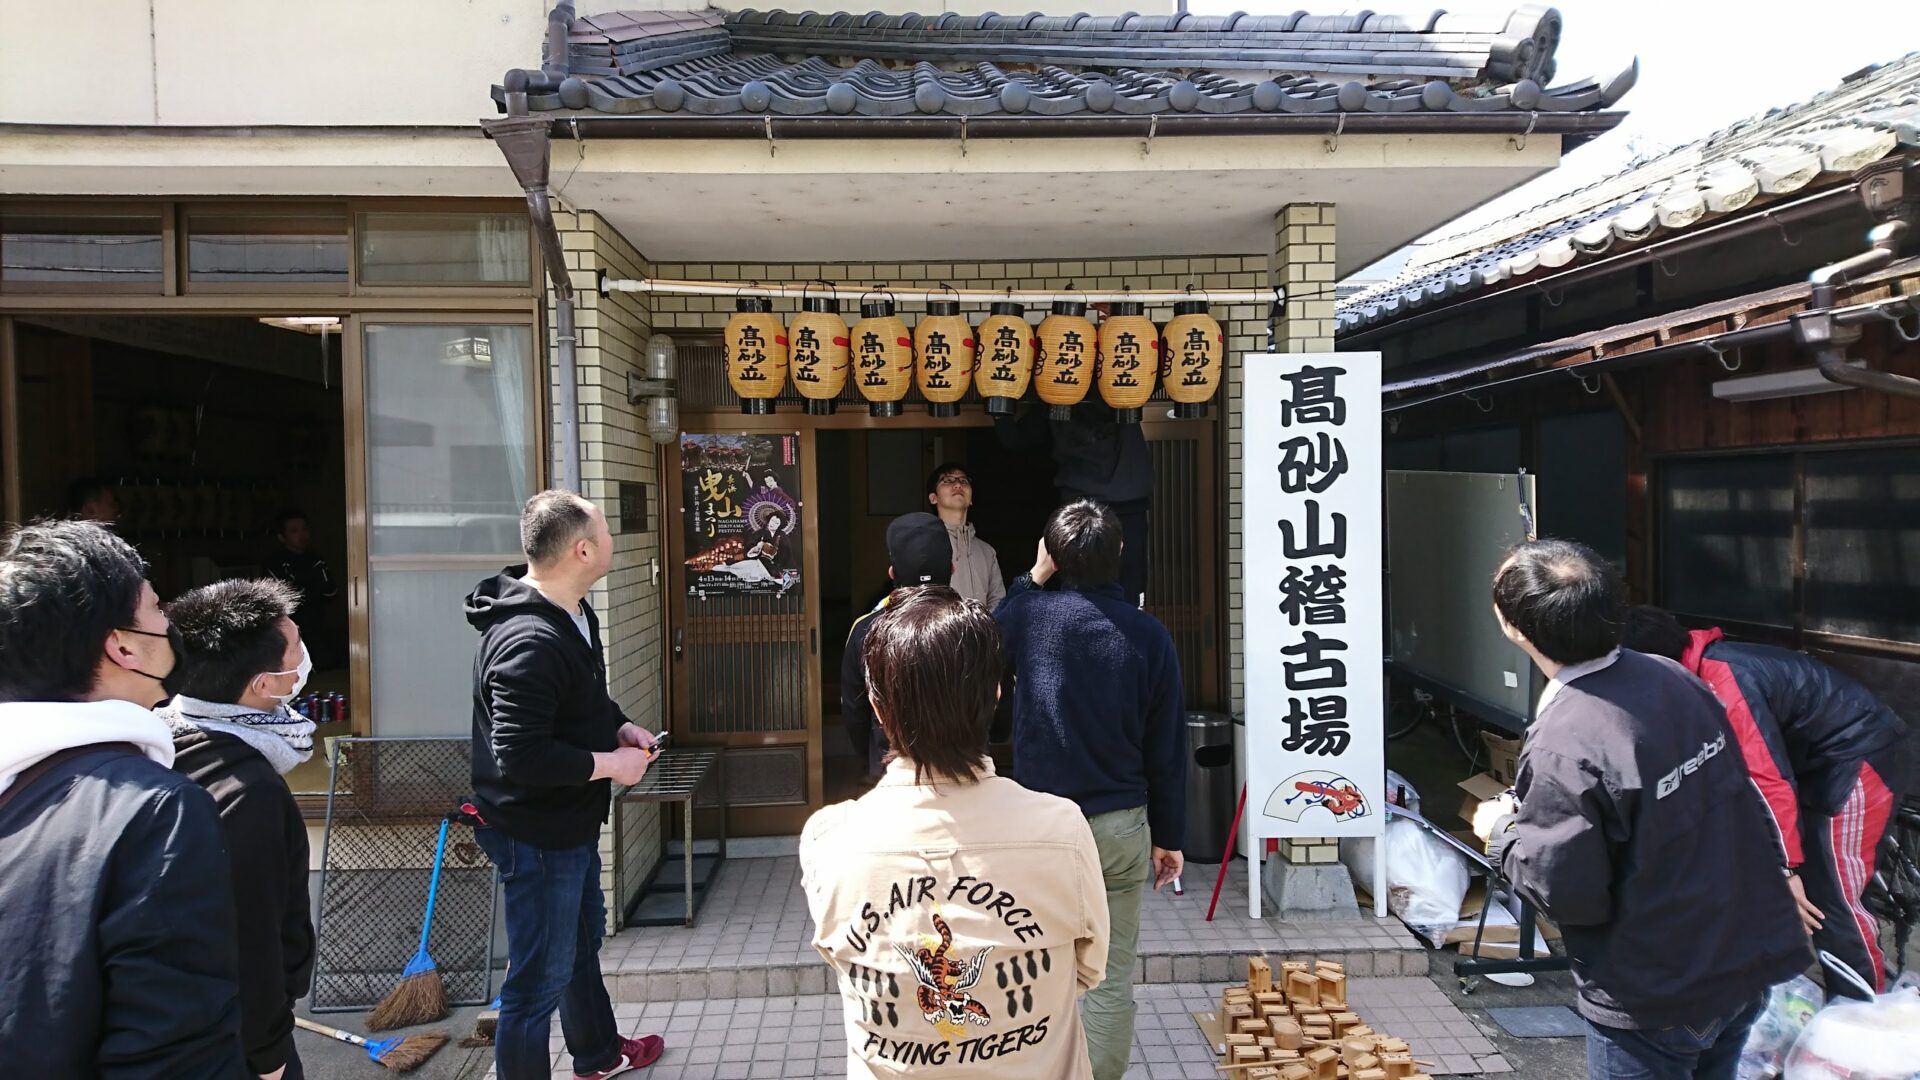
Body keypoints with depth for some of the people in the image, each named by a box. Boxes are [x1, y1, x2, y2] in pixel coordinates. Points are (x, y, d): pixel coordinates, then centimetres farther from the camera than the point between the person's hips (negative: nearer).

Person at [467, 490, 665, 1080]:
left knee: (583, 941, 29)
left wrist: (619, 726, 2)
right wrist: (610, 764, -23)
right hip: (536, 834, -11)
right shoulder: (528, 643, -31)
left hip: (571, 820, 11)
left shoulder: (574, 614, 2)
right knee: (541, 978, 3)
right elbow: (519, 756, -34)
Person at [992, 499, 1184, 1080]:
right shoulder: (1150, 635, -6)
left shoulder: (1032, 613, -9)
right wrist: (1169, 836, 10)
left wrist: (1030, 580, 18)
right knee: (1112, 978, 10)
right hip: (1121, 826, 1)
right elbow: (1166, 750, -1)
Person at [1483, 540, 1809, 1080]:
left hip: (1655, 1002, -8)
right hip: (1749, 965, 8)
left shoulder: (1563, 747, -29)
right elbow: (1739, 795, 9)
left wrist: (1503, 832, -6)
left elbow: (1567, 894, -21)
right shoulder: (1674, 677, -5)